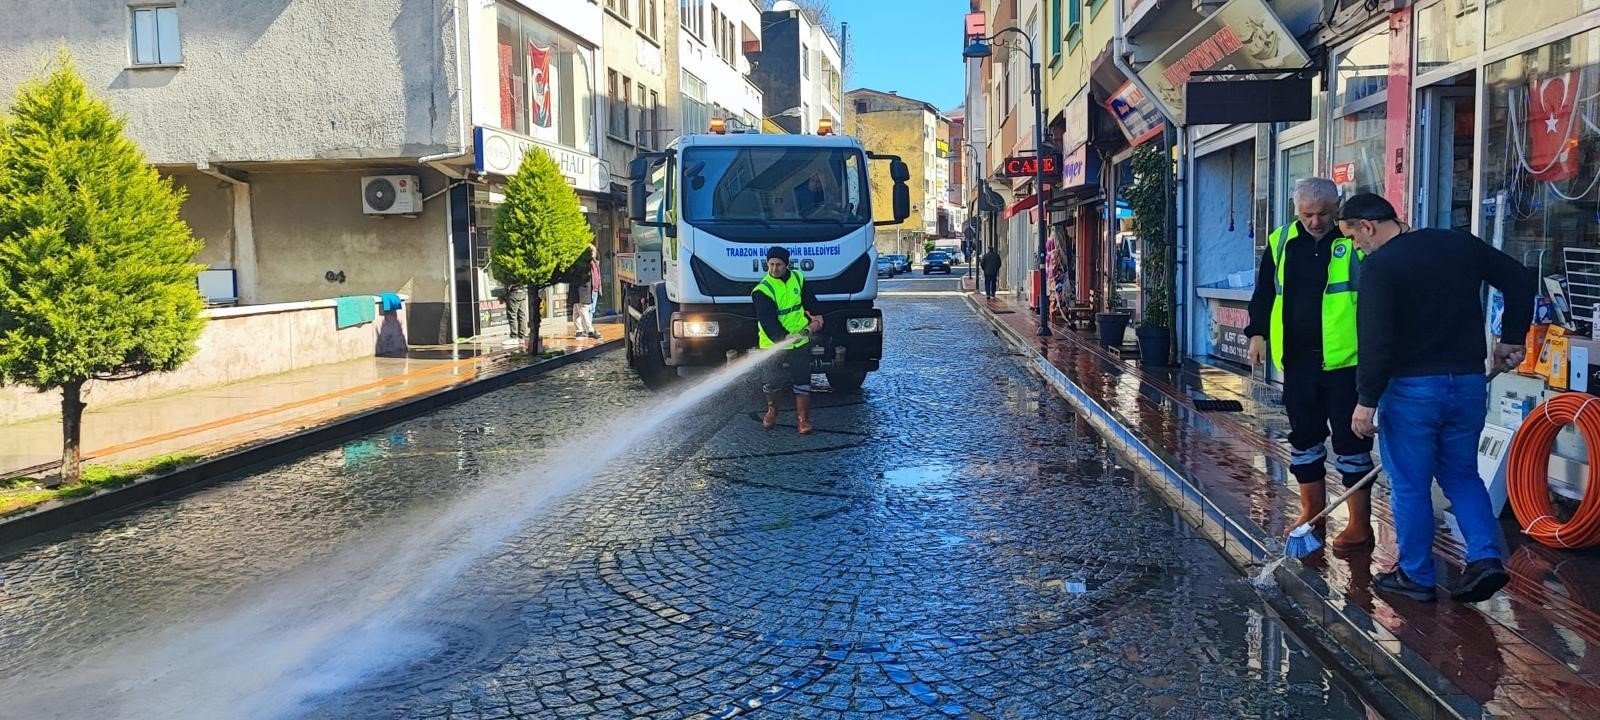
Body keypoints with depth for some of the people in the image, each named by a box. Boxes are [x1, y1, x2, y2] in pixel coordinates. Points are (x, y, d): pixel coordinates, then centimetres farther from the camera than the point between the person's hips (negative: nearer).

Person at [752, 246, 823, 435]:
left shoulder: (798, 278, 3)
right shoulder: (763, 290, -16)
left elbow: (809, 300, 18)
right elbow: (767, 320, -25)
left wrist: (815, 316, 0)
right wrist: (782, 337, -39)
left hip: (801, 341, 4)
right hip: (774, 343, -4)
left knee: (802, 382, 2)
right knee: (773, 382, 6)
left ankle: (803, 418, 8)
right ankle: (771, 410, 33)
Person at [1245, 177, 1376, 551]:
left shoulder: (1357, 240, -6)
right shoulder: (1281, 242, 7)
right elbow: (1264, 292, 16)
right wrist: (1258, 332, 6)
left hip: (1344, 361, -5)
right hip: (1297, 360, 5)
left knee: (1350, 439, 0)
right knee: (1303, 435, 13)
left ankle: (1360, 525, 9)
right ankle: (1312, 512, 27)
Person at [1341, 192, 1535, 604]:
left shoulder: (1379, 265, -12)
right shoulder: (1460, 244, 7)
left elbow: (1376, 340, -18)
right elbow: (1521, 281, 12)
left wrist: (1367, 400, -12)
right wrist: (1512, 338, 20)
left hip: (1411, 389, -6)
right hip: (1469, 384, 6)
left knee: (1409, 485, 6)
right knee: (1461, 474, 20)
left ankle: (1416, 577, 15)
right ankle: (1486, 557, 6)